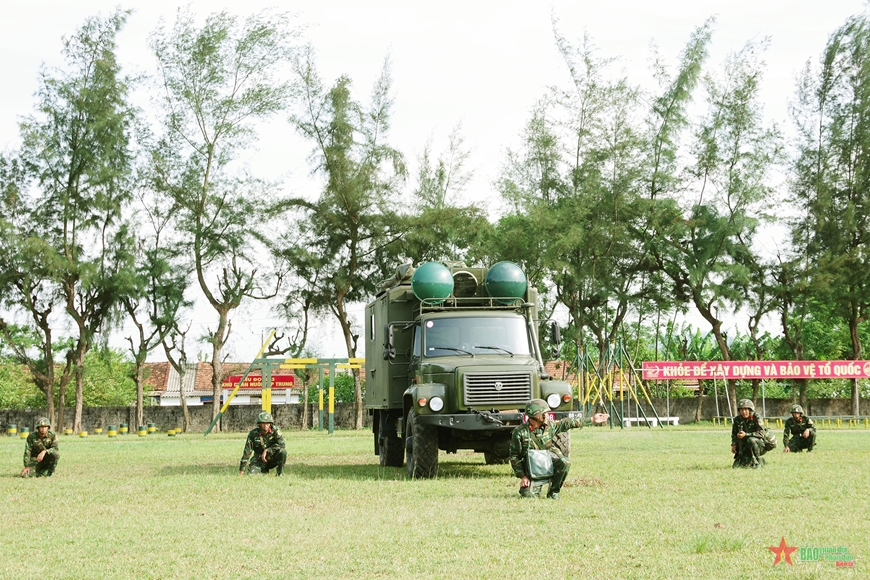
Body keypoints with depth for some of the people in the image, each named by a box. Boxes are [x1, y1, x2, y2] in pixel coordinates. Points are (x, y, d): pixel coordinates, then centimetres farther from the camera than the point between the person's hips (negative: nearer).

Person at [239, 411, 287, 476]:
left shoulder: (275, 431, -17)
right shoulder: (253, 433, -17)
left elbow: (282, 445, -27)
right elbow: (247, 452, -15)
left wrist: (267, 451, -30)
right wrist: (241, 470, -15)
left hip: (272, 458, -1)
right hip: (260, 460, 1)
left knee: (282, 451, -30)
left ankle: (280, 474, -10)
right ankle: (264, 471, 14)